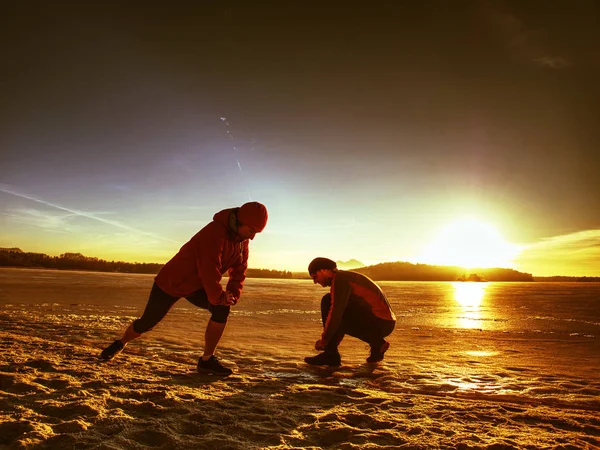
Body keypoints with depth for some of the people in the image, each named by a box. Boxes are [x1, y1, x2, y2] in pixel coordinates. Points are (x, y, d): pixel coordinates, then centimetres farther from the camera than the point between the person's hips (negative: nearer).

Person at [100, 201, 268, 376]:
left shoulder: (242, 239, -5)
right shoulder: (215, 233, -33)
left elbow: (239, 270, 0)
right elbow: (209, 270, -36)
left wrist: (232, 294, -15)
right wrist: (219, 297, -26)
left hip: (197, 285, 6)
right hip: (171, 282, -6)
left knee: (222, 309, -18)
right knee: (146, 323, 7)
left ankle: (206, 360, -5)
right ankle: (121, 342, 41)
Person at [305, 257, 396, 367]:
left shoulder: (340, 279, -9)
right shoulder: (345, 278, 21)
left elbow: (336, 312, -18)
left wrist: (324, 340, -8)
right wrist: (333, 342, 23)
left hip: (379, 323, -10)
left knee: (327, 303, -8)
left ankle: (330, 355, -7)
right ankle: (377, 343, 14)